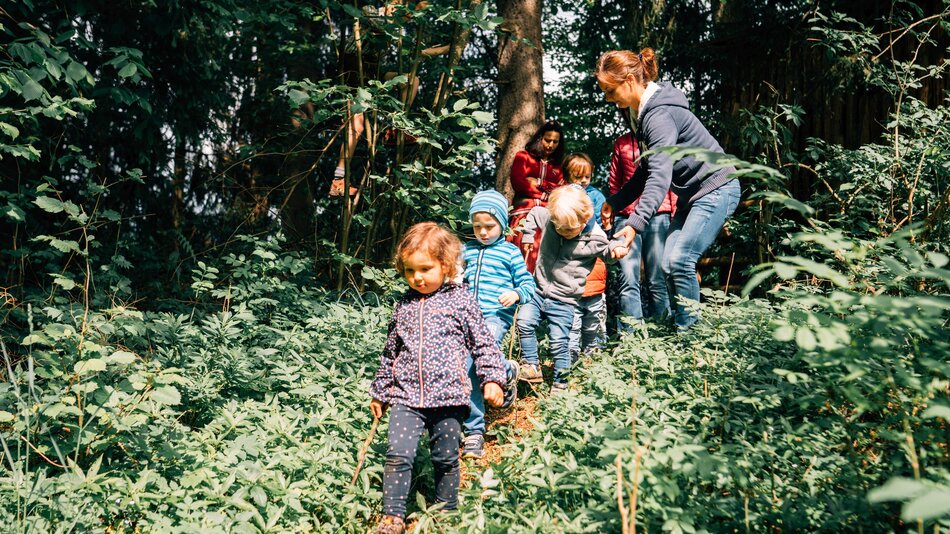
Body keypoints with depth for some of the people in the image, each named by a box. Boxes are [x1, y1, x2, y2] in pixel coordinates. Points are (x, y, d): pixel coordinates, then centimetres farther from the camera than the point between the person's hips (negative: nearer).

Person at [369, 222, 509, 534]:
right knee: (398, 455, -9)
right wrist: (379, 391, 22)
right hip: (406, 395, 2)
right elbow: (390, 353, 18)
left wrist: (492, 379, -7)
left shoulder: (461, 301, 0)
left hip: (448, 395, -2)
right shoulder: (404, 306, 10)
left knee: (446, 459, 9)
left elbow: (483, 344, 3)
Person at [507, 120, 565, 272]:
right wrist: (546, 194, 2)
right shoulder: (523, 157, 16)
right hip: (524, 211, -2)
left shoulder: (559, 165, 23)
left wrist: (539, 183, 0)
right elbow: (518, 183, 1)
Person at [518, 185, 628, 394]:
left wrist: (617, 249, -12)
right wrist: (528, 236, 15)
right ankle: (531, 367, 6)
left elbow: (606, 252, 8)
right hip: (539, 290, 4)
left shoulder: (594, 238, -11)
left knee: (559, 342, -5)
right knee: (524, 321, -9)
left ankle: (560, 384, 10)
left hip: (564, 300, -4)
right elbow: (534, 213, 16)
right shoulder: (549, 219, -5)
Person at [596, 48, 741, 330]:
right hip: (692, 194, 10)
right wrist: (615, 202, 10)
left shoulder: (660, 114, -24)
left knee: (680, 260, -17)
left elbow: (660, 176, -35)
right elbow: (648, 170, 15)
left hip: (716, 189, -10)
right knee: (669, 264, 1)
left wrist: (635, 223, -44)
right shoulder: (642, 111, 7)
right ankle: (680, 330, 8)